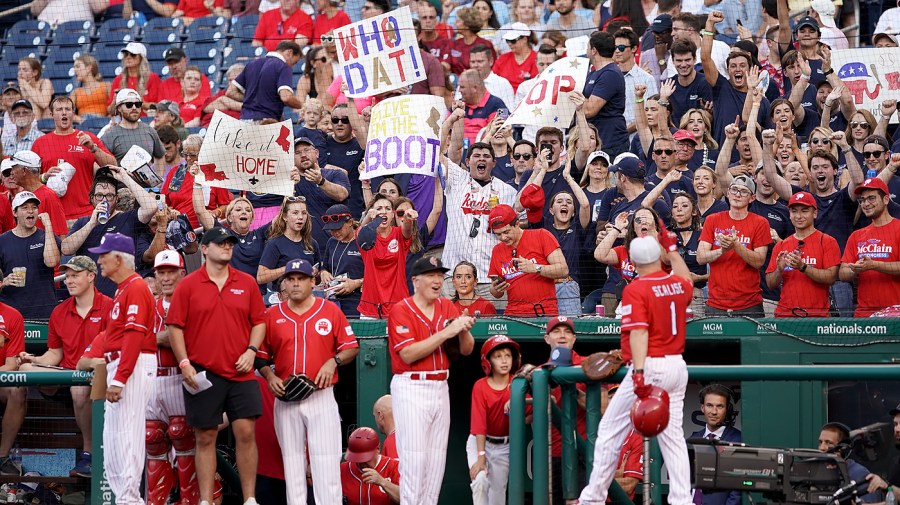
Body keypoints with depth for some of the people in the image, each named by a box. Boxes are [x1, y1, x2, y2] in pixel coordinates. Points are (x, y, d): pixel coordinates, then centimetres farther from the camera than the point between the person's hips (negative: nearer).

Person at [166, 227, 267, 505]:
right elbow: (174, 326, 0)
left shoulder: (247, 283, 9)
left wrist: (251, 350, -3)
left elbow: (259, 321, 13)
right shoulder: (188, 285, 1)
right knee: (205, 437, 4)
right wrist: (184, 363, -8)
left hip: (240, 373, 2)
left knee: (246, 433, -4)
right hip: (203, 374, -2)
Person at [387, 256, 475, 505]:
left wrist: (464, 330, -13)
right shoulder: (401, 311, -8)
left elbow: (466, 350, 9)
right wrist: (446, 332, -23)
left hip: (440, 388, 7)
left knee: (436, 460, 8)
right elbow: (408, 354, -20)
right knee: (414, 459, -10)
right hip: (411, 389, -7)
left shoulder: (447, 307, 11)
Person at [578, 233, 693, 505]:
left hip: (650, 366, -6)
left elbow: (639, 332, -22)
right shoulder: (678, 285, 8)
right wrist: (673, 250, 42)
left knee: (609, 431, 2)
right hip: (678, 367, 6)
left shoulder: (635, 290, -11)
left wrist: (639, 374, -29)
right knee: (673, 436, 8)